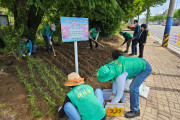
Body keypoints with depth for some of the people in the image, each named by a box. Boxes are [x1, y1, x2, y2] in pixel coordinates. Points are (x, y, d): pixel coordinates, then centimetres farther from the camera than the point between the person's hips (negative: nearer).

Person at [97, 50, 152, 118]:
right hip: (141, 62, 9)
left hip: (145, 68, -9)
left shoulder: (120, 77, -36)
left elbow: (119, 95, -26)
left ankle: (135, 111, 3)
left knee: (133, 88, -16)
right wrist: (113, 94, 1)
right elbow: (115, 80, 3)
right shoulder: (111, 65, -12)